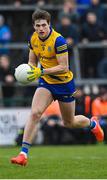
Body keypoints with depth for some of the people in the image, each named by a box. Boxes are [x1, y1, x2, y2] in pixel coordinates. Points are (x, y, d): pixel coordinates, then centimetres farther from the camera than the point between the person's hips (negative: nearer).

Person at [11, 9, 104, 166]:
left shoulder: (58, 40, -25)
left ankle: (92, 123, 48)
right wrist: (30, 70, -15)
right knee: (34, 113, -20)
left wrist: (42, 72, -34)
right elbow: (32, 62, 8)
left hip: (64, 84, -4)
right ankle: (23, 154, -23)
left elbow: (64, 67, -26)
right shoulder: (34, 39, -5)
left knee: (69, 123, 13)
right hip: (46, 83, 4)